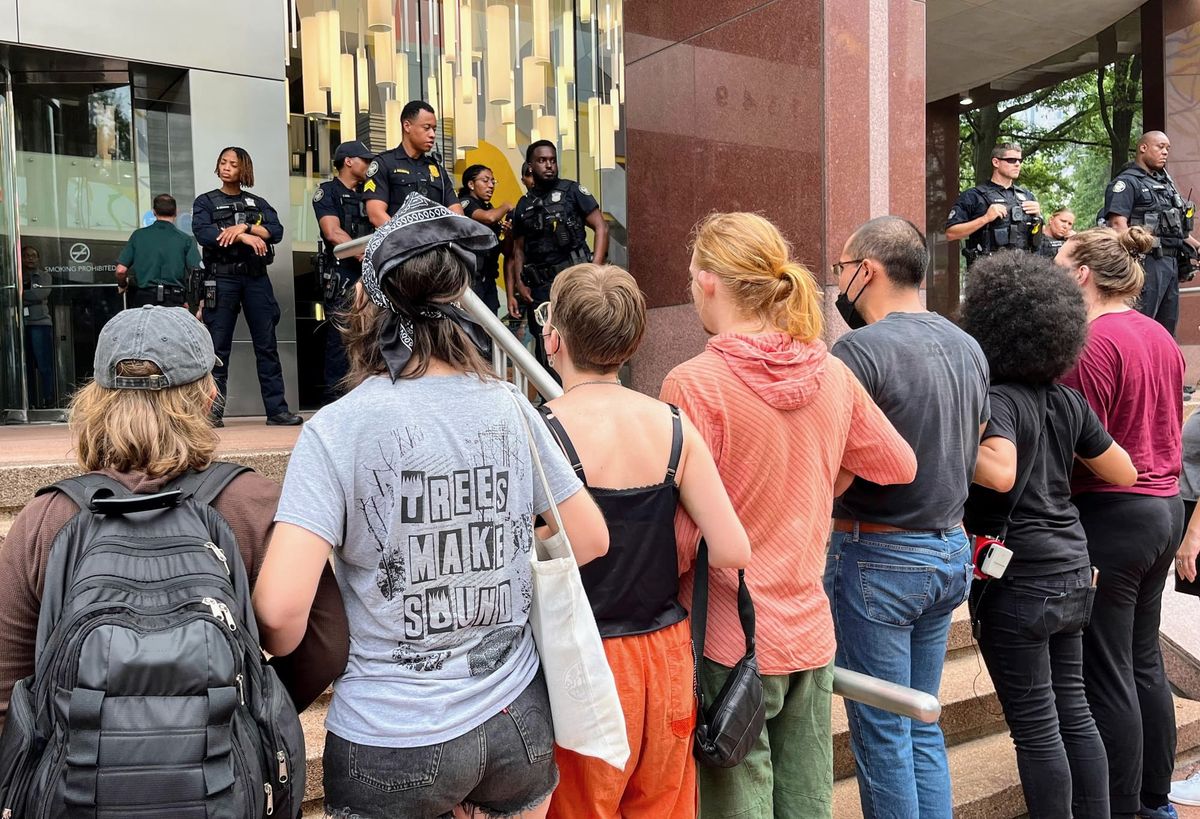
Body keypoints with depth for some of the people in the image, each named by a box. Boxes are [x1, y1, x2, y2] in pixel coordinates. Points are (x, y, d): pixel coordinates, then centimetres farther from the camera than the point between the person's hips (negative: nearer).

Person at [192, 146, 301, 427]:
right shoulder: (206, 202, 12)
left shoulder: (258, 203, 17)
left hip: (256, 277, 2)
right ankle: (213, 411, 1)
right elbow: (202, 232, -8)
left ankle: (277, 409, -1)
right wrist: (245, 237, -16)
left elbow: (276, 231, 1)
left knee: (267, 345, -1)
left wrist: (244, 226, -13)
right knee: (218, 347, -2)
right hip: (221, 278, -2)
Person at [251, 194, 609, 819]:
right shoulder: (510, 409, -6)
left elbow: (280, 609, -23)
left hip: (391, 746, -3)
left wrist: (294, 670, -1)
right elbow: (590, 540, 3)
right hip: (519, 719, 3)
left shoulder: (336, 429, -17)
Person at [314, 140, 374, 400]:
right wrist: (363, 255, -15)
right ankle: (335, 396, -1)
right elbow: (333, 233, -10)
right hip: (341, 274, -6)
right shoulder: (327, 192, 2)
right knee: (340, 338, -5)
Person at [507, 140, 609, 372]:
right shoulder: (524, 205, 16)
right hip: (540, 287, 4)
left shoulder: (571, 191, 5)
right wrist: (517, 287, 4)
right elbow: (518, 251, 18)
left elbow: (601, 228, -1)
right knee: (545, 351, 6)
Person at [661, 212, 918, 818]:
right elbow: (900, 466, 14)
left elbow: (682, 537, -17)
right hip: (810, 632, 6)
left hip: (729, 641, -6)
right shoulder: (832, 374, 0)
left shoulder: (694, 385, -17)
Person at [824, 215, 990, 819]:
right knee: (923, 726, 18)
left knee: (882, 735, 7)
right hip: (951, 549, 8)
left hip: (877, 557, -8)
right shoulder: (967, 346, 8)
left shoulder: (861, 350, -18)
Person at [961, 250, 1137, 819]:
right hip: (1073, 573, 8)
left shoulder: (997, 399, -16)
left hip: (1018, 581, -7)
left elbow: (1000, 472, -33)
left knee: (1035, 725, 4)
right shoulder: (1068, 401, 5)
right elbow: (1123, 473, 12)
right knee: (1072, 710, 18)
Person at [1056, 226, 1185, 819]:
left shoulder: (1095, 341, -17)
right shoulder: (1161, 336, 10)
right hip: (1164, 506, 9)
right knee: (1145, 660, 20)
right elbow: (1170, 426, 17)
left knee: (1107, 674, 2)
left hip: (1111, 515, -9)